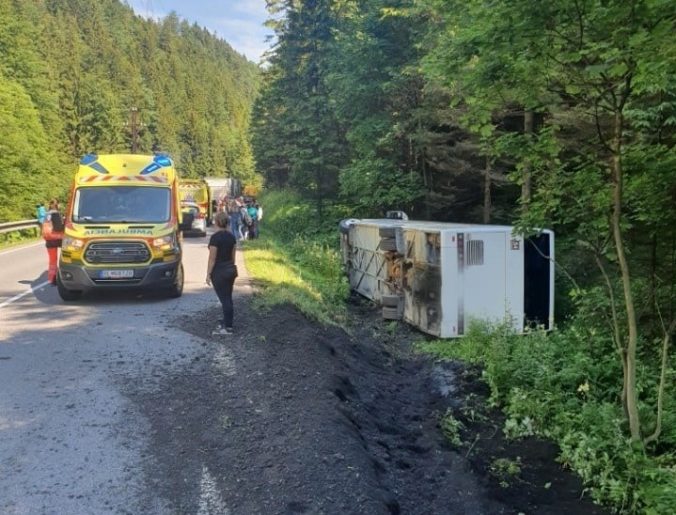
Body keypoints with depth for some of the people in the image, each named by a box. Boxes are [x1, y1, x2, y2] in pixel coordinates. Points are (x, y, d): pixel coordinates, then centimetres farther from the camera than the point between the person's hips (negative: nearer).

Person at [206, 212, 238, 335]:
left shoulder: (215, 237, -17)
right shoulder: (231, 236, 4)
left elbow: (212, 258, -16)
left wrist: (208, 274, -9)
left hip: (219, 272, -7)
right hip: (231, 269, 7)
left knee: (225, 299, -3)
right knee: (227, 298, 14)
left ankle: (228, 328, 2)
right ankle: (225, 323, 24)